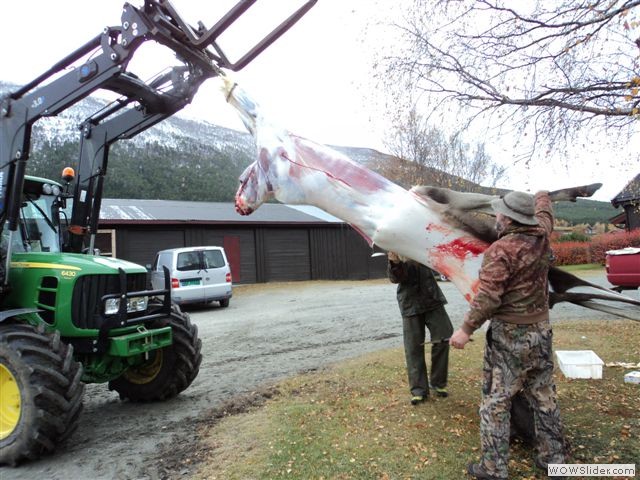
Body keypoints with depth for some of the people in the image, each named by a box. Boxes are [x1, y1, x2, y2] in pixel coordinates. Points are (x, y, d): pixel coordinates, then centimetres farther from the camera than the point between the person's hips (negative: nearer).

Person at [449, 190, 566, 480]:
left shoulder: (500, 250, -20)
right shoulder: (541, 237, 0)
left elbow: (487, 298, -23)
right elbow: (544, 213, 24)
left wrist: (466, 329, -14)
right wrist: (542, 197, 44)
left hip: (510, 335, -7)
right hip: (541, 329, 7)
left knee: (496, 401, 3)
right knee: (543, 396, 19)